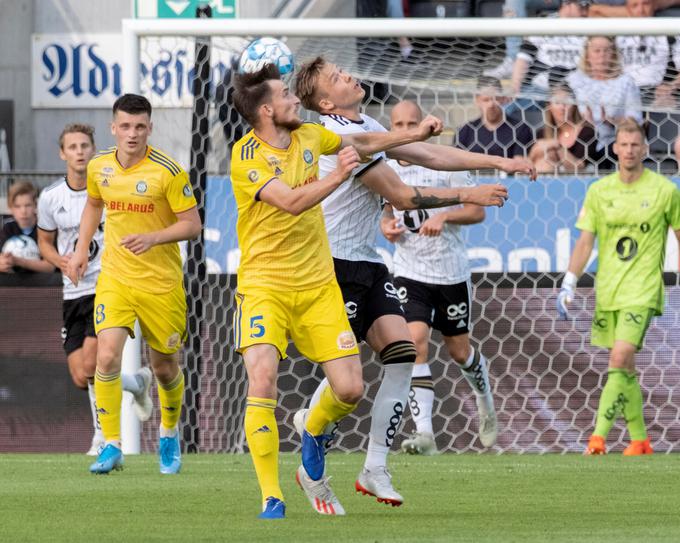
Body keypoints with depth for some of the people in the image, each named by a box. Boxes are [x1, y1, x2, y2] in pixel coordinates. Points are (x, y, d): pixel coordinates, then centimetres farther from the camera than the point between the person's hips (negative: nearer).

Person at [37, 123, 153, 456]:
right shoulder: (51, 198, 2)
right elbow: (45, 241, 16)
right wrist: (60, 260, -5)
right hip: (74, 292, 4)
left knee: (90, 366, -19)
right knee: (81, 378, 1)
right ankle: (137, 383, 28)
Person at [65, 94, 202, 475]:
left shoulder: (168, 172, -13)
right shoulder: (99, 168, 0)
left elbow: (193, 225, -12)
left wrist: (153, 238, -27)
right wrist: (82, 250, 13)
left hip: (161, 283, -2)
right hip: (115, 278, 2)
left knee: (165, 367, 9)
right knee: (107, 356, -17)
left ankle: (170, 433, 38)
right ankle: (112, 446, -10)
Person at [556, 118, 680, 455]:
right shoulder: (599, 191, 5)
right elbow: (585, 242, 7)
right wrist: (568, 285, -1)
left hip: (642, 291, -4)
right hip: (607, 291, 4)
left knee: (620, 358, -19)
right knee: (623, 367, 9)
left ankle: (598, 437, -19)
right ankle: (639, 440, 19)